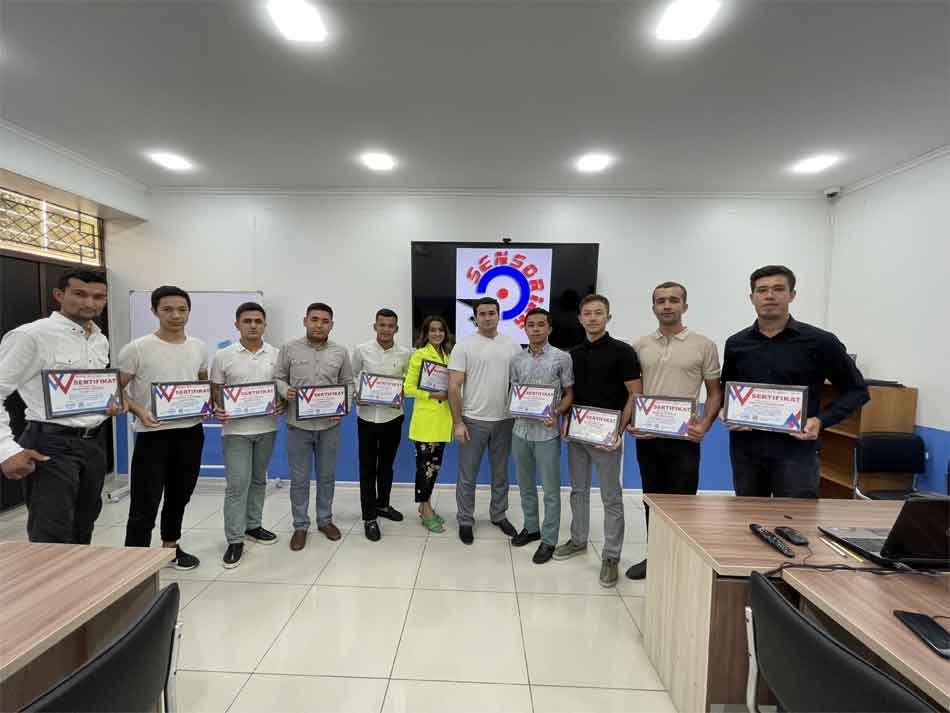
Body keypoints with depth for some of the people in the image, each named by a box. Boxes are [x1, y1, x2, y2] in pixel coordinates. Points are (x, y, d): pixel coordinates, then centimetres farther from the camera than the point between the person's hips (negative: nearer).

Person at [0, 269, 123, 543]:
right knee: (52, 540, -1)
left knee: (82, 533, 17)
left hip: (94, 443, 7)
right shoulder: (30, 335, -13)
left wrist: (111, 406, 3)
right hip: (51, 445, -7)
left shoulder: (101, 340, 10)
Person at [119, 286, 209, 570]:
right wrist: (139, 412, -22)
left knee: (179, 496, 19)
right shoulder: (137, 349, -9)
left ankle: (170, 546, 37)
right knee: (145, 504, 0)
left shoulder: (199, 348, 5)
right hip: (152, 434, -5)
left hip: (191, 432, 5)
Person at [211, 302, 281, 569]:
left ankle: (253, 526, 32)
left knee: (258, 480, 16)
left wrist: (281, 404, -11)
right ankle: (235, 540, 9)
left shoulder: (275, 355, 1)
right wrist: (217, 410, -16)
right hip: (235, 429, -2)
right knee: (237, 484, -2)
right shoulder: (223, 356, -3)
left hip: (266, 428, 3)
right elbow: (215, 390, 2)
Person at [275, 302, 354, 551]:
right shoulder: (289, 349, -1)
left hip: (329, 425, 1)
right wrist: (285, 391, -18)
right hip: (298, 425, -1)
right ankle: (300, 525, 26)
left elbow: (348, 384, 7)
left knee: (327, 476, 14)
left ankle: (325, 520, 32)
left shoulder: (340, 352, 2)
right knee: (299, 479, 9)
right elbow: (278, 378, 4)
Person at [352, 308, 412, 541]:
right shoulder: (362, 350, -4)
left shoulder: (405, 354, -2)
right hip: (367, 416, -1)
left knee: (386, 465, 17)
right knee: (368, 467, 5)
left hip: (393, 416, 1)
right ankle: (369, 516, 17)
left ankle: (383, 504, 36)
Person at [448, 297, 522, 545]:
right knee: (467, 476, 8)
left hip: (504, 420, 3)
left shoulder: (512, 345, 4)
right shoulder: (464, 346, -6)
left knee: (500, 473, 17)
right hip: (473, 420, -3)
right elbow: (453, 387, -9)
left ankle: (499, 515, 35)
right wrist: (457, 422, -13)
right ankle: (465, 521, 25)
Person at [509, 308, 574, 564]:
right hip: (520, 429, 4)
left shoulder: (562, 357, -5)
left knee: (550, 489, 4)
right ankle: (531, 527, 35)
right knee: (525, 485, 17)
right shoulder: (516, 360, 6)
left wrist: (556, 414, -18)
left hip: (547, 432, -4)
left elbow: (569, 393, -2)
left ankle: (549, 539, 19)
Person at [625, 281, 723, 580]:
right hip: (646, 437, 3)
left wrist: (704, 424, -13)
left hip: (684, 438, -3)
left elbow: (715, 392, 1)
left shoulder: (704, 345, -1)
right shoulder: (640, 346, 6)